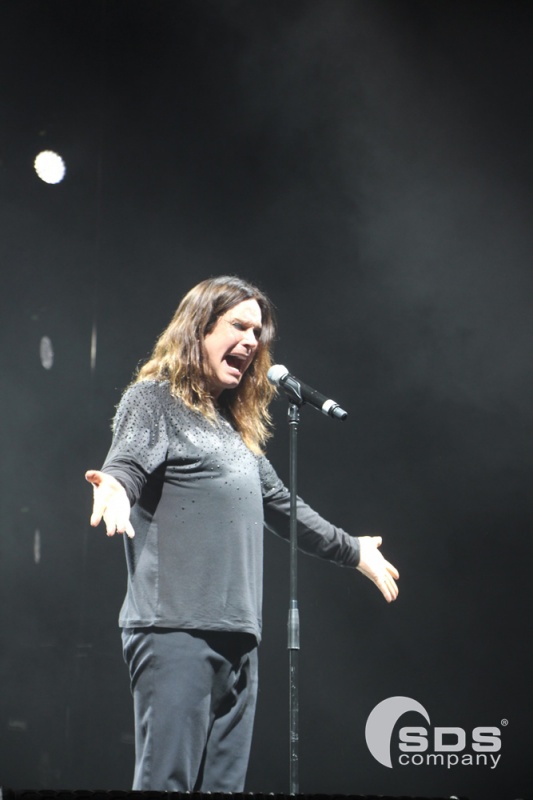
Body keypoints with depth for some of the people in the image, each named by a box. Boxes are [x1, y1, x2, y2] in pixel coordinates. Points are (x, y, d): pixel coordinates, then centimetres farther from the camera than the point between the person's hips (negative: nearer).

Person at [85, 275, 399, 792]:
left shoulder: (237, 426, 25)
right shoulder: (155, 399, 2)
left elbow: (280, 506, 35)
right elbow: (127, 463, -17)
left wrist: (352, 551, 43)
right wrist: (114, 489, -41)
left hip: (238, 634, 8)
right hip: (175, 631, -8)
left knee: (223, 782, 4)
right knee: (167, 779, -13)